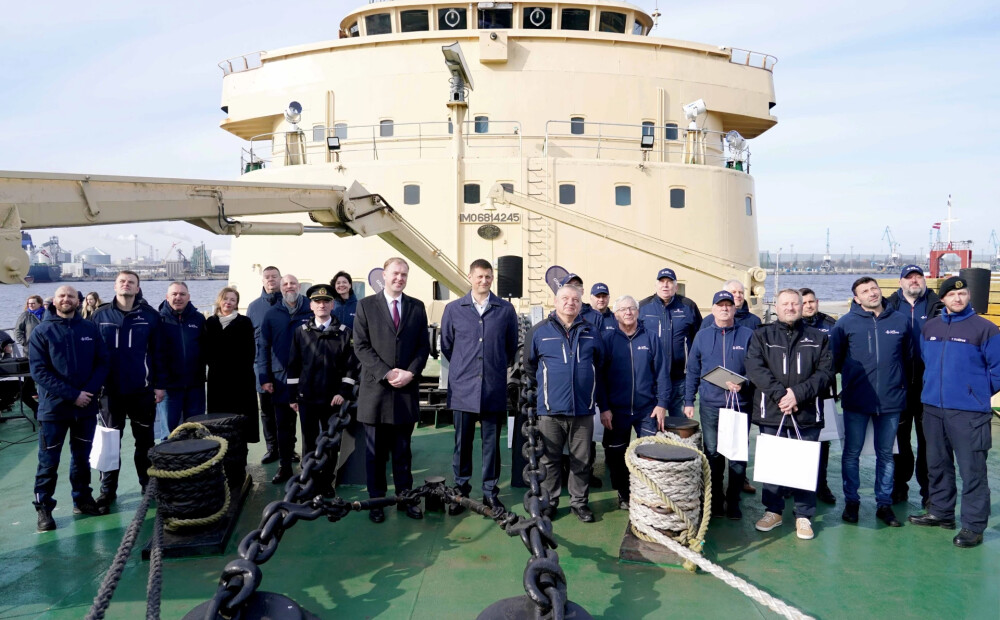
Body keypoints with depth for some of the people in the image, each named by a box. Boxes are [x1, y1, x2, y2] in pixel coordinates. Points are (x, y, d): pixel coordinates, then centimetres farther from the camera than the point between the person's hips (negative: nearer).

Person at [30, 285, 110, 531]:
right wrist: (73, 395, -18)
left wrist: (89, 392, -14)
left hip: (86, 406, 3)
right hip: (54, 407, -3)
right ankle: (43, 508, 13)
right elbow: (39, 371, -11)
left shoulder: (90, 329, 3)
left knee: (82, 457, 14)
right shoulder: (41, 331, -4)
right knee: (49, 461, 3)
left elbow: (102, 363, 2)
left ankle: (82, 500, 27)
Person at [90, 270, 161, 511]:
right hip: (110, 390, 1)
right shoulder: (100, 316, 0)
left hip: (142, 389, -1)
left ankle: (148, 484, 25)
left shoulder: (150, 316, -2)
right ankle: (108, 490, 20)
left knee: (145, 440, 11)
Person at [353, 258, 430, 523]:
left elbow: (424, 346, 7)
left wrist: (410, 372, -10)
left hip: (407, 390, 2)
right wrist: (386, 373, -13)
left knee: (403, 450, 11)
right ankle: (376, 500, 17)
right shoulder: (366, 305, 2)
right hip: (376, 389, -2)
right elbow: (361, 346, -4)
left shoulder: (417, 307, 9)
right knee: (376, 451, 6)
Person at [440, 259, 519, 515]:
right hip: (463, 388, 0)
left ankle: (490, 491, 19)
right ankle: (460, 490, 19)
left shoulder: (506, 310, 2)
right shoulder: (453, 309, 4)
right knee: (462, 442, 7)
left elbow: (512, 346, 12)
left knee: (491, 442, 7)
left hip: (494, 388, 0)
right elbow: (446, 345, 14)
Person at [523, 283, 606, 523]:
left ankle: (579, 502, 23)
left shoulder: (591, 332, 9)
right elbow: (529, 367, 8)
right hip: (550, 411, -2)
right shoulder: (540, 331, 2)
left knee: (582, 460, 10)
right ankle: (548, 502, 21)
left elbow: (601, 367, 16)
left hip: (583, 410, 2)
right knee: (549, 460, 8)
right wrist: (537, 394, 8)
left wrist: (599, 398, 14)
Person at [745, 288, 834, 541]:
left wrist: (798, 393, -14)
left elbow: (826, 371, -1)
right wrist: (780, 394, -17)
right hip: (770, 412, 0)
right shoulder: (762, 335, 7)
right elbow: (754, 368, -7)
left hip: (807, 414, 0)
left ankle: (804, 516, 18)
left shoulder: (818, 338, 10)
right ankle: (773, 511, 23)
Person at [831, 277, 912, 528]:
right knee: (851, 453, 6)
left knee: (886, 454, 12)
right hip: (856, 401, -2)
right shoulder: (846, 323, -3)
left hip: (891, 401, 2)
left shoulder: (900, 321, 3)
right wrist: (850, 376, 4)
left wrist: (900, 382, 10)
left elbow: (908, 356, 13)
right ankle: (851, 502, 19)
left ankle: (884, 504, 22)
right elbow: (833, 358, 4)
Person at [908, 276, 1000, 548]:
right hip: (932, 407, 6)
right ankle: (940, 512, 31)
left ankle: (973, 526, 6)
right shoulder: (930, 327, 9)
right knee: (937, 464, 17)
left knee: (972, 469, -3)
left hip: (968, 412, -5)